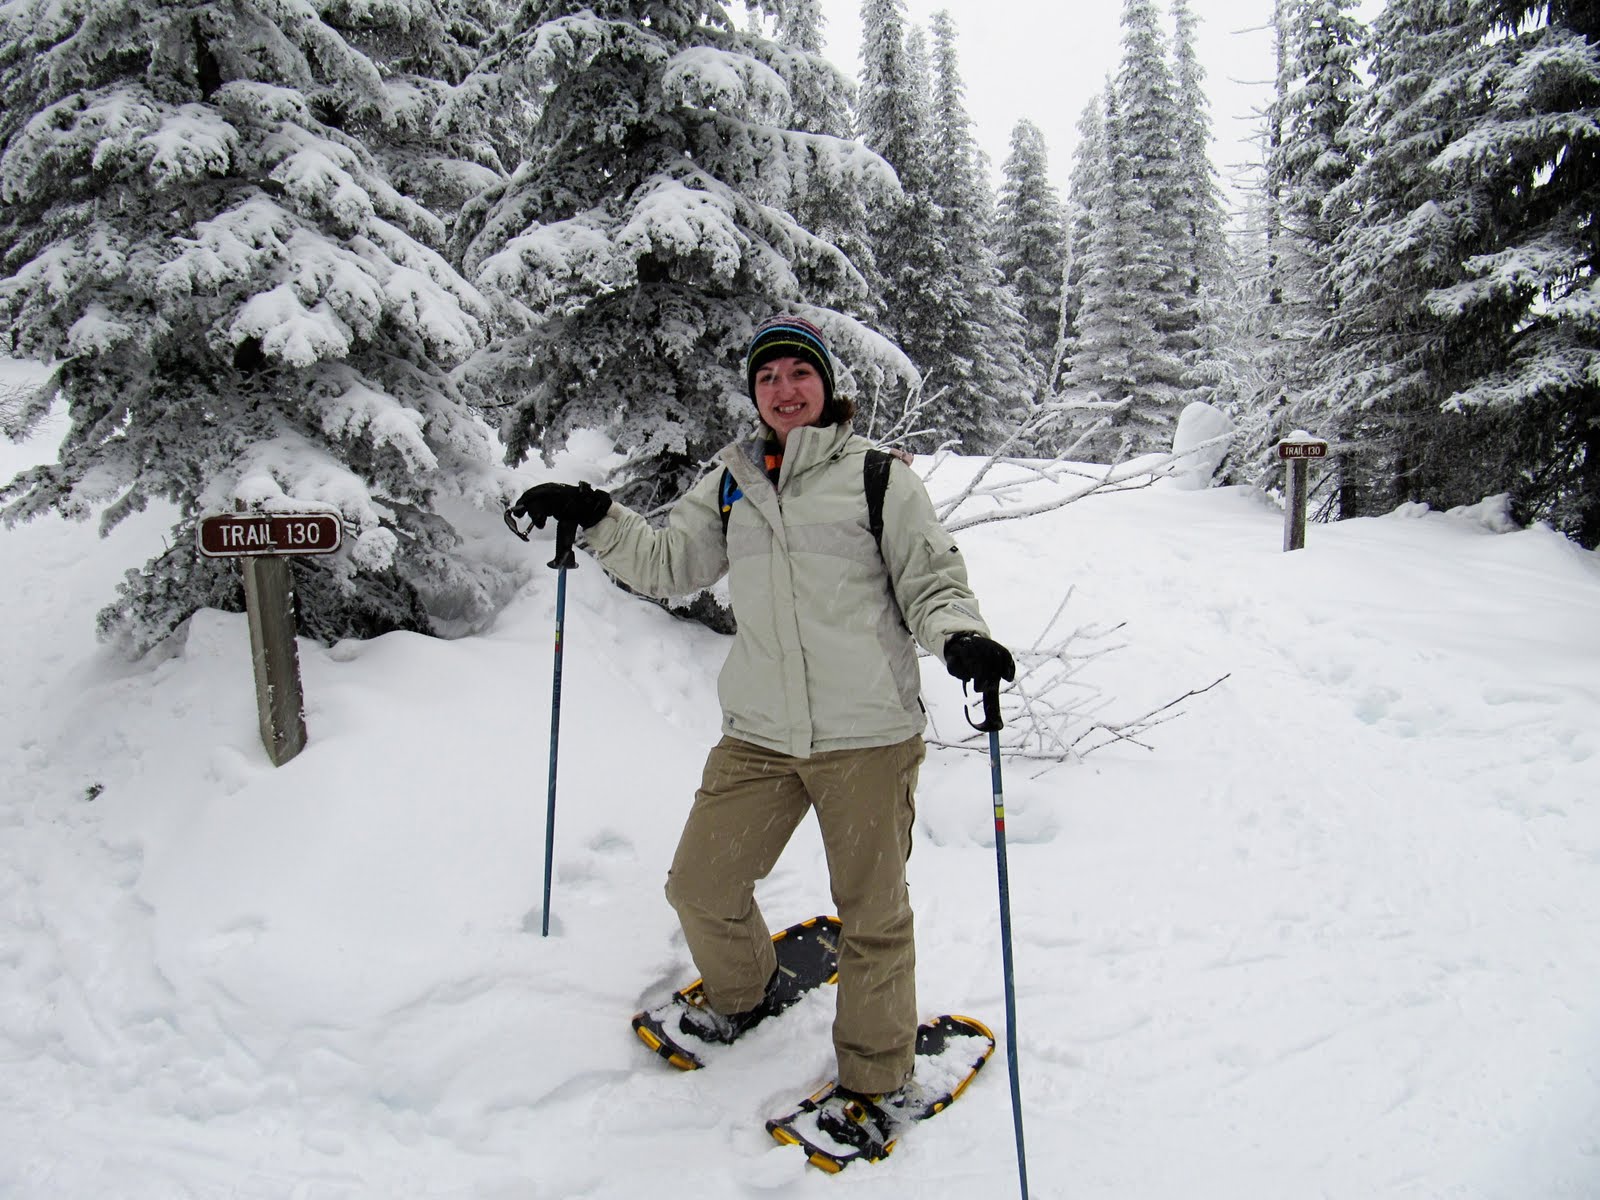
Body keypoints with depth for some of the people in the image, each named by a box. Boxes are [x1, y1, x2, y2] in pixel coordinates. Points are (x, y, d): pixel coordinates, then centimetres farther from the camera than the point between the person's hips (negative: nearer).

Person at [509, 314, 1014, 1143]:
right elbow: (666, 563, 10)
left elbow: (932, 582, -2)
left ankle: (875, 1079, 32)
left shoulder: (879, 476, -3)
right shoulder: (731, 481, 9)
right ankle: (741, 996, 46)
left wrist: (961, 638, -22)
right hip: (759, 734, 4)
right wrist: (595, 518, -4)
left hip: (869, 736, -4)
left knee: (872, 916, 9)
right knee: (700, 886, 14)